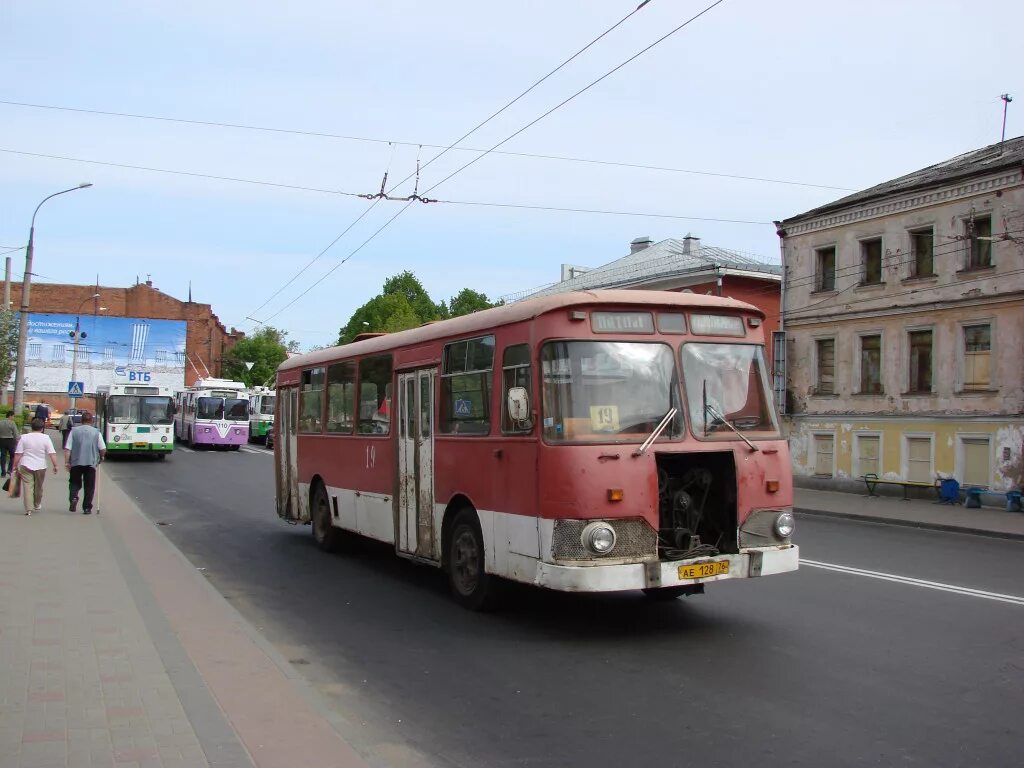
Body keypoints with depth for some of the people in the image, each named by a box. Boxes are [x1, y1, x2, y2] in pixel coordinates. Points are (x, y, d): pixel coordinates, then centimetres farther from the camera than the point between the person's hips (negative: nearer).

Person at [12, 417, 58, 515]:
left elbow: (18, 454, -1)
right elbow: (52, 453, -10)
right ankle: (37, 505, 34)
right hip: (40, 467, 0)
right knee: (38, 487, 16)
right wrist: (55, 466, -5)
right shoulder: (46, 438, -4)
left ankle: (29, 509, -7)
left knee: (27, 487, 0)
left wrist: (15, 466, 6)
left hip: (26, 466, 0)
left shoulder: (24, 437, -1)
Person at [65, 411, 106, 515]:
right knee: (89, 487, 8)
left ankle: (73, 496, -8)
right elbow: (103, 449, -1)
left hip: (76, 463, 1)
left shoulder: (74, 431, 1)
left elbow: (67, 449, -3)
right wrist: (101, 457, 18)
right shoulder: (96, 432, 0)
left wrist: (67, 462, 2)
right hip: (91, 463, -1)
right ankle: (87, 508, 7)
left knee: (75, 483, 18)